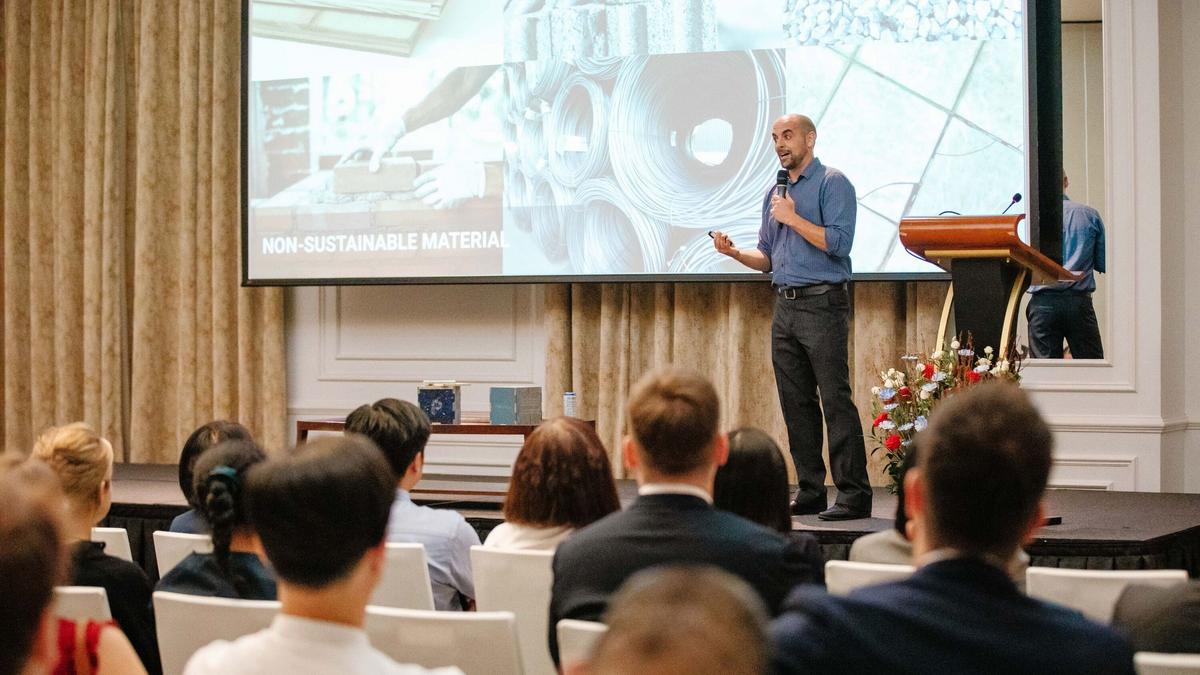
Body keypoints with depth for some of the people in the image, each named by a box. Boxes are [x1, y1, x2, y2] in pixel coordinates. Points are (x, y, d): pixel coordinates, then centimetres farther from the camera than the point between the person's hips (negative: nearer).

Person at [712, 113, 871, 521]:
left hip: (822, 304, -8)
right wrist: (734, 252, 4)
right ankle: (810, 491, 13)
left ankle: (854, 494, -9)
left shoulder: (831, 183, -5)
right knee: (797, 404, 8)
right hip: (785, 307, 8)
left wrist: (792, 218, -14)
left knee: (835, 400, -10)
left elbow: (839, 242, -16)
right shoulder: (776, 194, 19)